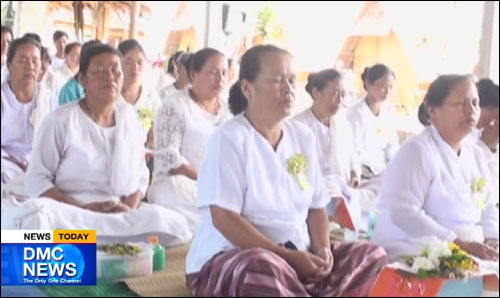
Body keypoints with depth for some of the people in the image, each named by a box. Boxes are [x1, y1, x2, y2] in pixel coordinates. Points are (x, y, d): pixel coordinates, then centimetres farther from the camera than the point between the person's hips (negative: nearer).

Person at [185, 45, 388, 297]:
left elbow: (316, 207, 13)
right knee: (263, 267, -39)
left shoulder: (303, 136, 8)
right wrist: (287, 256, -21)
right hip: (230, 258, -7)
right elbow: (223, 218, -18)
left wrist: (323, 250, -7)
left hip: (300, 255, 7)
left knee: (373, 257, -5)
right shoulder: (229, 137, -11)